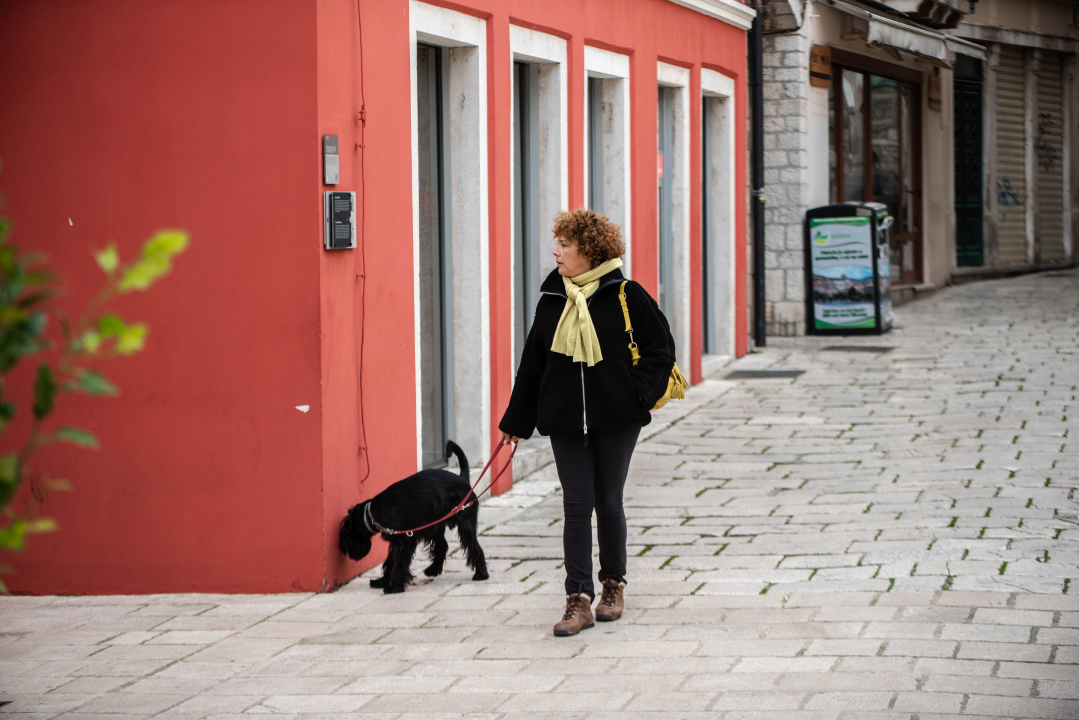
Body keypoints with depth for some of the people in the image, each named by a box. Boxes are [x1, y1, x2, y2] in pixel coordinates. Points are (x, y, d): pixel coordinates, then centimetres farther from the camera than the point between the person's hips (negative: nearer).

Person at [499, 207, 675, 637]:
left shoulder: (626, 296, -5)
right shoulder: (552, 298, 6)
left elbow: (660, 349, 2)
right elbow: (533, 360, 12)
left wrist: (639, 393, -9)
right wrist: (517, 420, 13)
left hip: (616, 419, -3)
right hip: (565, 420, 3)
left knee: (608, 504, 6)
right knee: (577, 507, -2)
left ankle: (613, 586, 25)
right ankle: (579, 601, -3)